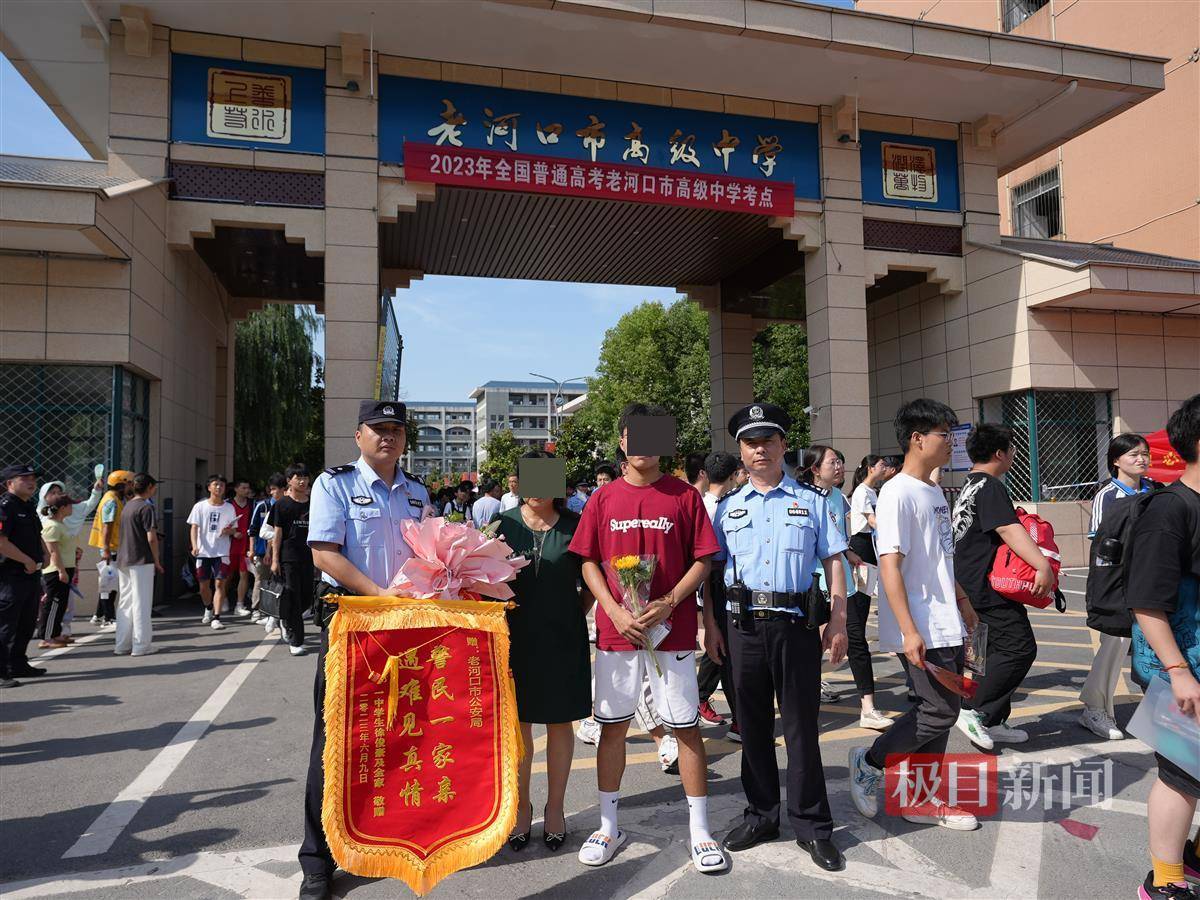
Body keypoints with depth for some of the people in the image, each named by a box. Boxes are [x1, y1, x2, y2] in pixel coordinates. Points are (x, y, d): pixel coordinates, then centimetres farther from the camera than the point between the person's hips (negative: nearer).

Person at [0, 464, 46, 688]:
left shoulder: (29, 507, 16)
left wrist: (43, 554, 14)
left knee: (27, 624, 18)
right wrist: (27, 561, -17)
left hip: (31, 574, 10)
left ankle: (18, 665, 30)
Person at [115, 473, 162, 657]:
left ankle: (122, 645, 16)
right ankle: (141, 646, 2)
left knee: (125, 603, 12)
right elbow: (151, 538, -16)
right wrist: (157, 561, -7)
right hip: (141, 561, -8)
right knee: (141, 603, -2)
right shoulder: (147, 507, -11)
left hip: (123, 561, 8)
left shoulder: (127, 507, 14)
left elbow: (125, 535, 17)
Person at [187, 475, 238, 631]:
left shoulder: (229, 507, 4)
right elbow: (194, 528, -4)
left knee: (220, 583, -9)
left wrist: (228, 531, -14)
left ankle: (216, 618, -8)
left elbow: (234, 529, 10)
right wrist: (195, 546, -18)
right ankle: (208, 609, 37)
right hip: (203, 552, 0)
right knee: (204, 585, 10)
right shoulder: (200, 506, 1)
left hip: (222, 552, 0)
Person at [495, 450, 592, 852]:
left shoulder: (575, 525, 0)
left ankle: (555, 807, 27)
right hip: (515, 638, 1)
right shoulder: (503, 524, 3)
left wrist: (576, 617, -3)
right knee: (517, 722, 9)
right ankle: (521, 806, 27)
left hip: (562, 640, -1)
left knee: (559, 722, 10)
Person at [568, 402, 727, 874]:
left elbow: (703, 560, 0)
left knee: (686, 725, 5)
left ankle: (700, 831, 19)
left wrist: (669, 602, -13)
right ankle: (608, 826, 26)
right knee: (612, 725, 10)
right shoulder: (605, 498, 5)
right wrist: (615, 610, -9)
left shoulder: (684, 496, 0)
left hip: (673, 630, -1)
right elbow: (588, 562, 5)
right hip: (615, 629, 2)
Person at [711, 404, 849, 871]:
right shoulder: (728, 506, 10)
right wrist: (710, 625, 5)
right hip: (743, 624, 2)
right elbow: (711, 569, 11)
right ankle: (761, 815, 28)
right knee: (753, 724, 12)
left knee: (801, 725, 3)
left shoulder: (813, 500, 6)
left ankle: (813, 826, 18)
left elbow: (834, 562, 6)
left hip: (797, 623, -2)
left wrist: (837, 622, -2)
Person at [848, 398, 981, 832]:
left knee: (936, 710, 12)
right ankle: (870, 762, 11)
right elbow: (890, 565, -21)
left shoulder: (934, 492, 14)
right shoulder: (897, 494, -15)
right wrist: (909, 631, -26)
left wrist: (961, 599, 28)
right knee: (941, 710, -7)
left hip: (946, 625, 9)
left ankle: (923, 799, 24)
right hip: (921, 632, -9)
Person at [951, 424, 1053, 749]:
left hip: (970, 586, 11)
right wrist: (1043, 565, -35)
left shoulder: (968, 487, 18)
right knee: (1019, 648, -10)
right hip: (987, 588, -11)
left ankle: (994, 723, 20)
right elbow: (1008, 530, -27)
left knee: (997, 651, 15)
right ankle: (973, 711, -10)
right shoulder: (990, 486, -14)